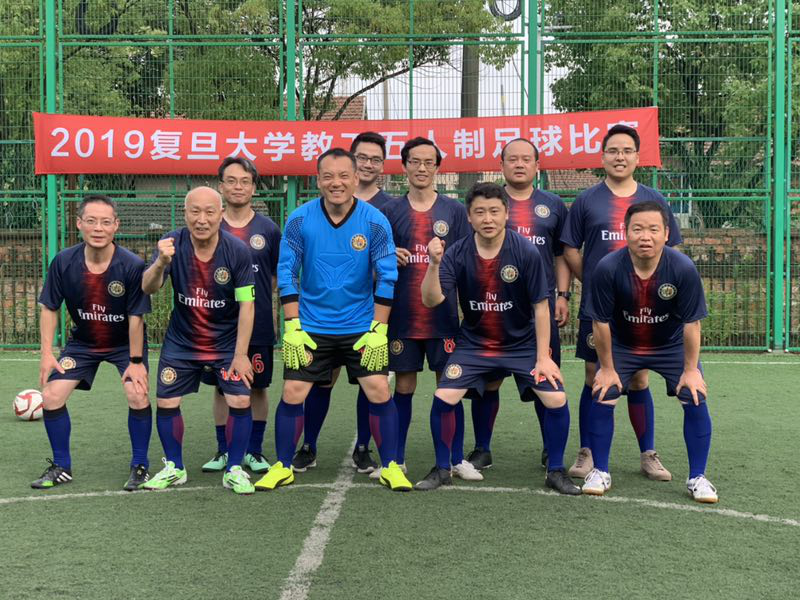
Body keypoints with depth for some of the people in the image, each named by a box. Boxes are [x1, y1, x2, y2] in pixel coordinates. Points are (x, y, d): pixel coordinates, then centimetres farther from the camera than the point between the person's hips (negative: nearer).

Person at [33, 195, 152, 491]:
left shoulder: (132, 265, -27)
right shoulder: (64, 262, -19)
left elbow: (135, 317, -20)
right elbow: (49, 308, -6)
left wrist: (135, 361, -17)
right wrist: (47, 353, -10)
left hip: (125, 343, -3)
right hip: (82, 342, 3)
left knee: (138, 394, -22)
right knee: (51, 395, -7)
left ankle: (139, 466, 0)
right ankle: (61, 467, 13)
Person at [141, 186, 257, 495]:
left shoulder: (237, 250, -17)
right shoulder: (172, 244, -15)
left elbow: (246, 304, -13)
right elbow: (148, 288, -24)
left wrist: (240, 354, -15)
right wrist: (160, 263, -47)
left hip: (227, 343, -1)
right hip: (180, 342, 2)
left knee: (240, 401, -10)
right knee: (166, 402, 2)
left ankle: (234, 470, 9)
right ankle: (174, 469, 23)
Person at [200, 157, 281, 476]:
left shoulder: (268, 229, 1)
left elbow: (279, 277, 7)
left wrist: (271, 311, -1)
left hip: (258, 324, -1)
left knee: (257, 387, 7)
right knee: (222, 388, 8)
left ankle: (254, 451, 19)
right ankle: (223, 451, 20)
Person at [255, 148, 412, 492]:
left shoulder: (374, 222, -9)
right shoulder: (299, 220, -8)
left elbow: (387, 277, -5)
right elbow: (287, 273, -3)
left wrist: (378, 330, -9)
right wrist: (292, 327, -7)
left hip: (361, 329, 0)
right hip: (310, 328, 1)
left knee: (379, 391, -6)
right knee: (293, 393, -2)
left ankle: (390, 467, 9)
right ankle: (283, 467, 15)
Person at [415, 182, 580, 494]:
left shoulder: (526, 252, -16)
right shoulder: (457, 253, -12)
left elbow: (541, 306, -10)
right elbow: (431, 299, -19)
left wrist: (543, 357, -11)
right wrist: (434, 263, -35)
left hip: (522, 344, -1)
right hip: (473, 344, 1)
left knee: (556, 399, -14)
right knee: (443, 398, -13)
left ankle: (556, 472, 8)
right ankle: (441, 470, 9)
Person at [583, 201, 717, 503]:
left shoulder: (683, 268, -27)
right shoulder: (608, 268, -27)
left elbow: (691, 323, -16)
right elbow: (601, 322, -16)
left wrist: (690, 369, -12)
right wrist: (608, 368, -9)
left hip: (672, 346, 0)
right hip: (621, 346, 0)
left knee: (695, 399, -12)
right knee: (602, 398, -12)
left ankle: (697, 478, 5)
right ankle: (600, 472, 8)